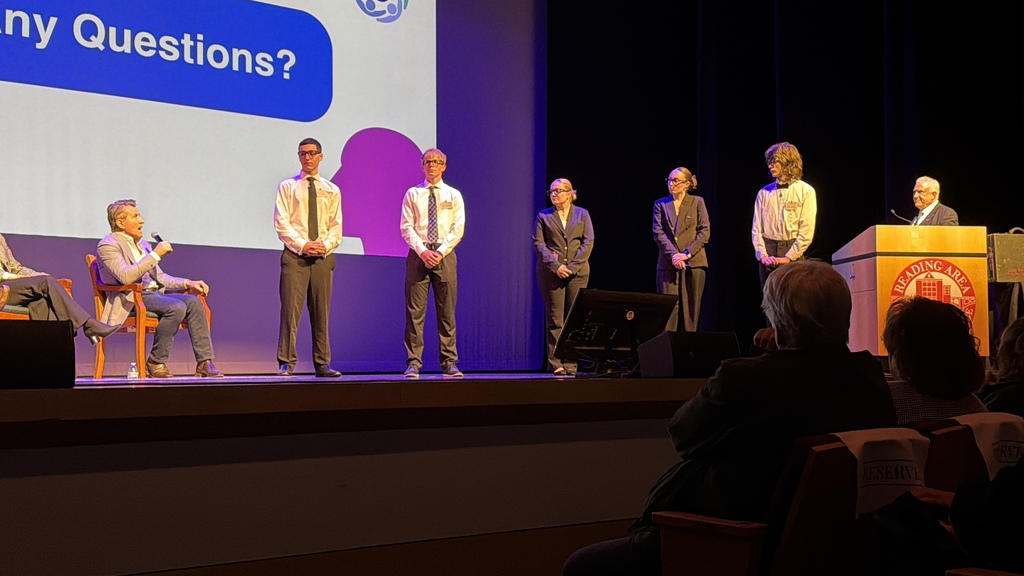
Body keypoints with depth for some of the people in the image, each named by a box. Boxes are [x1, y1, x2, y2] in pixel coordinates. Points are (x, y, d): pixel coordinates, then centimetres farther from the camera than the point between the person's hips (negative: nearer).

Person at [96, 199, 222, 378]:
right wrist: (155, 254, -19)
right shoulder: (108, 245, -4)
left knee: (193, 301, -17)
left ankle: (204, 362, -21)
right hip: (130, 299, -8)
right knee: (177, 307, -30)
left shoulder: (142, 243, 23)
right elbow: (126, 277, -21)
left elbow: (159, 277, 24)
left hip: (153, 294, 8)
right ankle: (156, 363, -18)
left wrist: (187, 283, 8)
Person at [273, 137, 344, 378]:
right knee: (290, 309, -8)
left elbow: (336, 226, 9)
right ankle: (286, 363, -5)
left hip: (323, 256, 3)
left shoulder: (331, 190, 14)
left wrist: (325, 245, -10)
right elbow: (281, 223, -2)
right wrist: (303, 245, -13)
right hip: (295, 255, -3)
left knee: (321, 312, 5)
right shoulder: (287, 187, 6)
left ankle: (322, 364, 10)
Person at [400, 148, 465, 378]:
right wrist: (422, 251, -12)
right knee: (415, 311, -4)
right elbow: (407, 227, 2)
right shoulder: (412, 194, 9)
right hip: (418, 254, -1)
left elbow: (458, 229, 2)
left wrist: (440, 252, -10)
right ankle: (413, 363, -1)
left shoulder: (454, 195, 10)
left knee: (447, 312, 2)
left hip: (445, 255, 1)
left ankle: (449, 363, 5)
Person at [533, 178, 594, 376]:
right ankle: (556, 364, -2)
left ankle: (570, 364, 3)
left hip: (577, 272, 1)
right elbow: (538, 243, 1)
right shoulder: (544, 216, 10)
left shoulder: (582, 214, 10)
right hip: (551, 272, -1)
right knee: (555, 319, -3)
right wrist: (555, 266, -11)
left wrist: (572, 267, -9)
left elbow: (588, 242, 2)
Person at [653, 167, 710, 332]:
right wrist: (673, 255, -13)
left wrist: (687, 254, -11)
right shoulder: (660, 204, 11)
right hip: (668, 263, 1)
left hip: (693, 261, -1)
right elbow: (658, 233, 1)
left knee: (691, 307, 0)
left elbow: (705, 231, 0)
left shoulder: (697, 202, 8)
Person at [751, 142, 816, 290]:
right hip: (768, 254, 3)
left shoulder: (805, 191, 1)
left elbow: (806, 232, -4)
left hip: (793, 254, -3)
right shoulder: (764, 193, 11)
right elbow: (756, 229, 9)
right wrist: (762, 255, -5)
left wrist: (788, 257, -11)